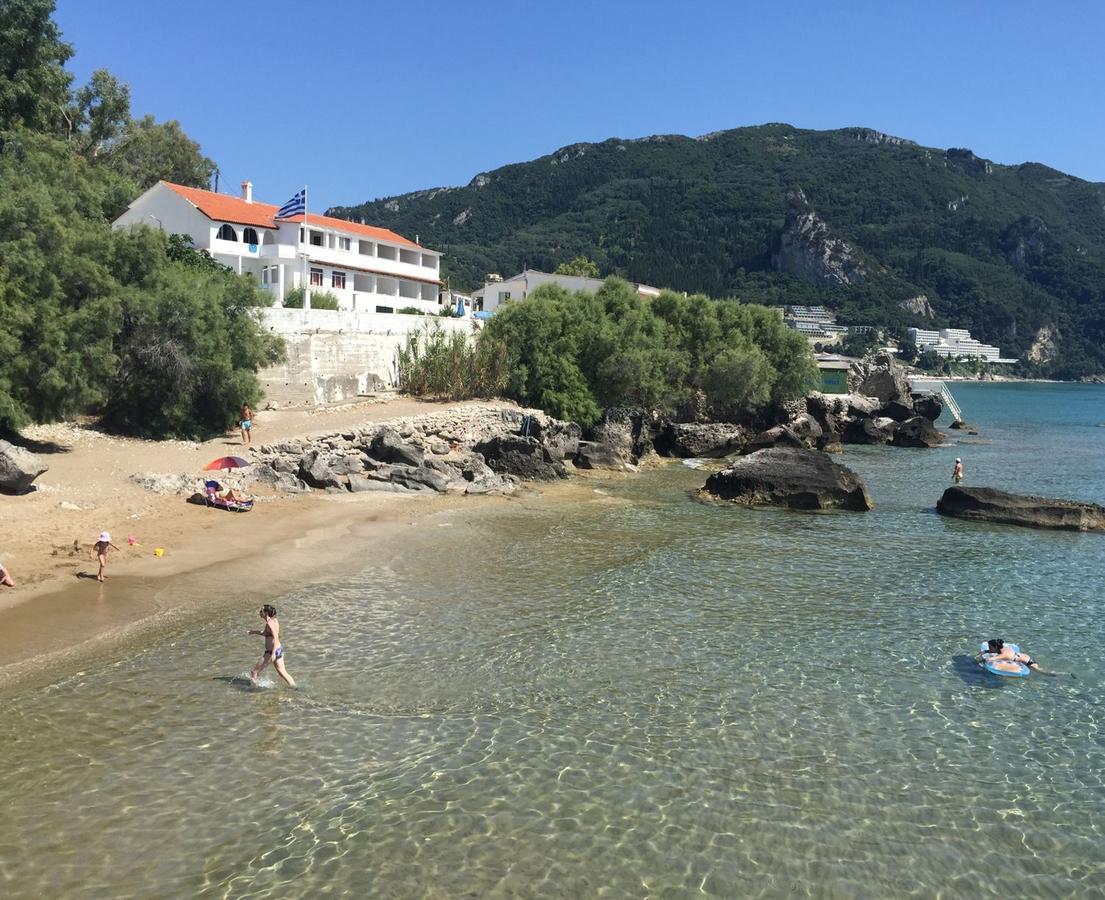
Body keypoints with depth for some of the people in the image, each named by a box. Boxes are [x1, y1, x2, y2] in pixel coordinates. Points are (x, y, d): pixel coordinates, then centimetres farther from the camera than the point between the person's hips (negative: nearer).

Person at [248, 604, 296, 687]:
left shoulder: (269, 623, -18)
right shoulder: (274, 620, 8)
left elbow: (275, 638, -25)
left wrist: (273, 653, -30)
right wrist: (256, 632, 20)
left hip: (272, 652, -9)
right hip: (279, 649, 9)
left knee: (253, 671, 6)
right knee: (282, 673, 15)